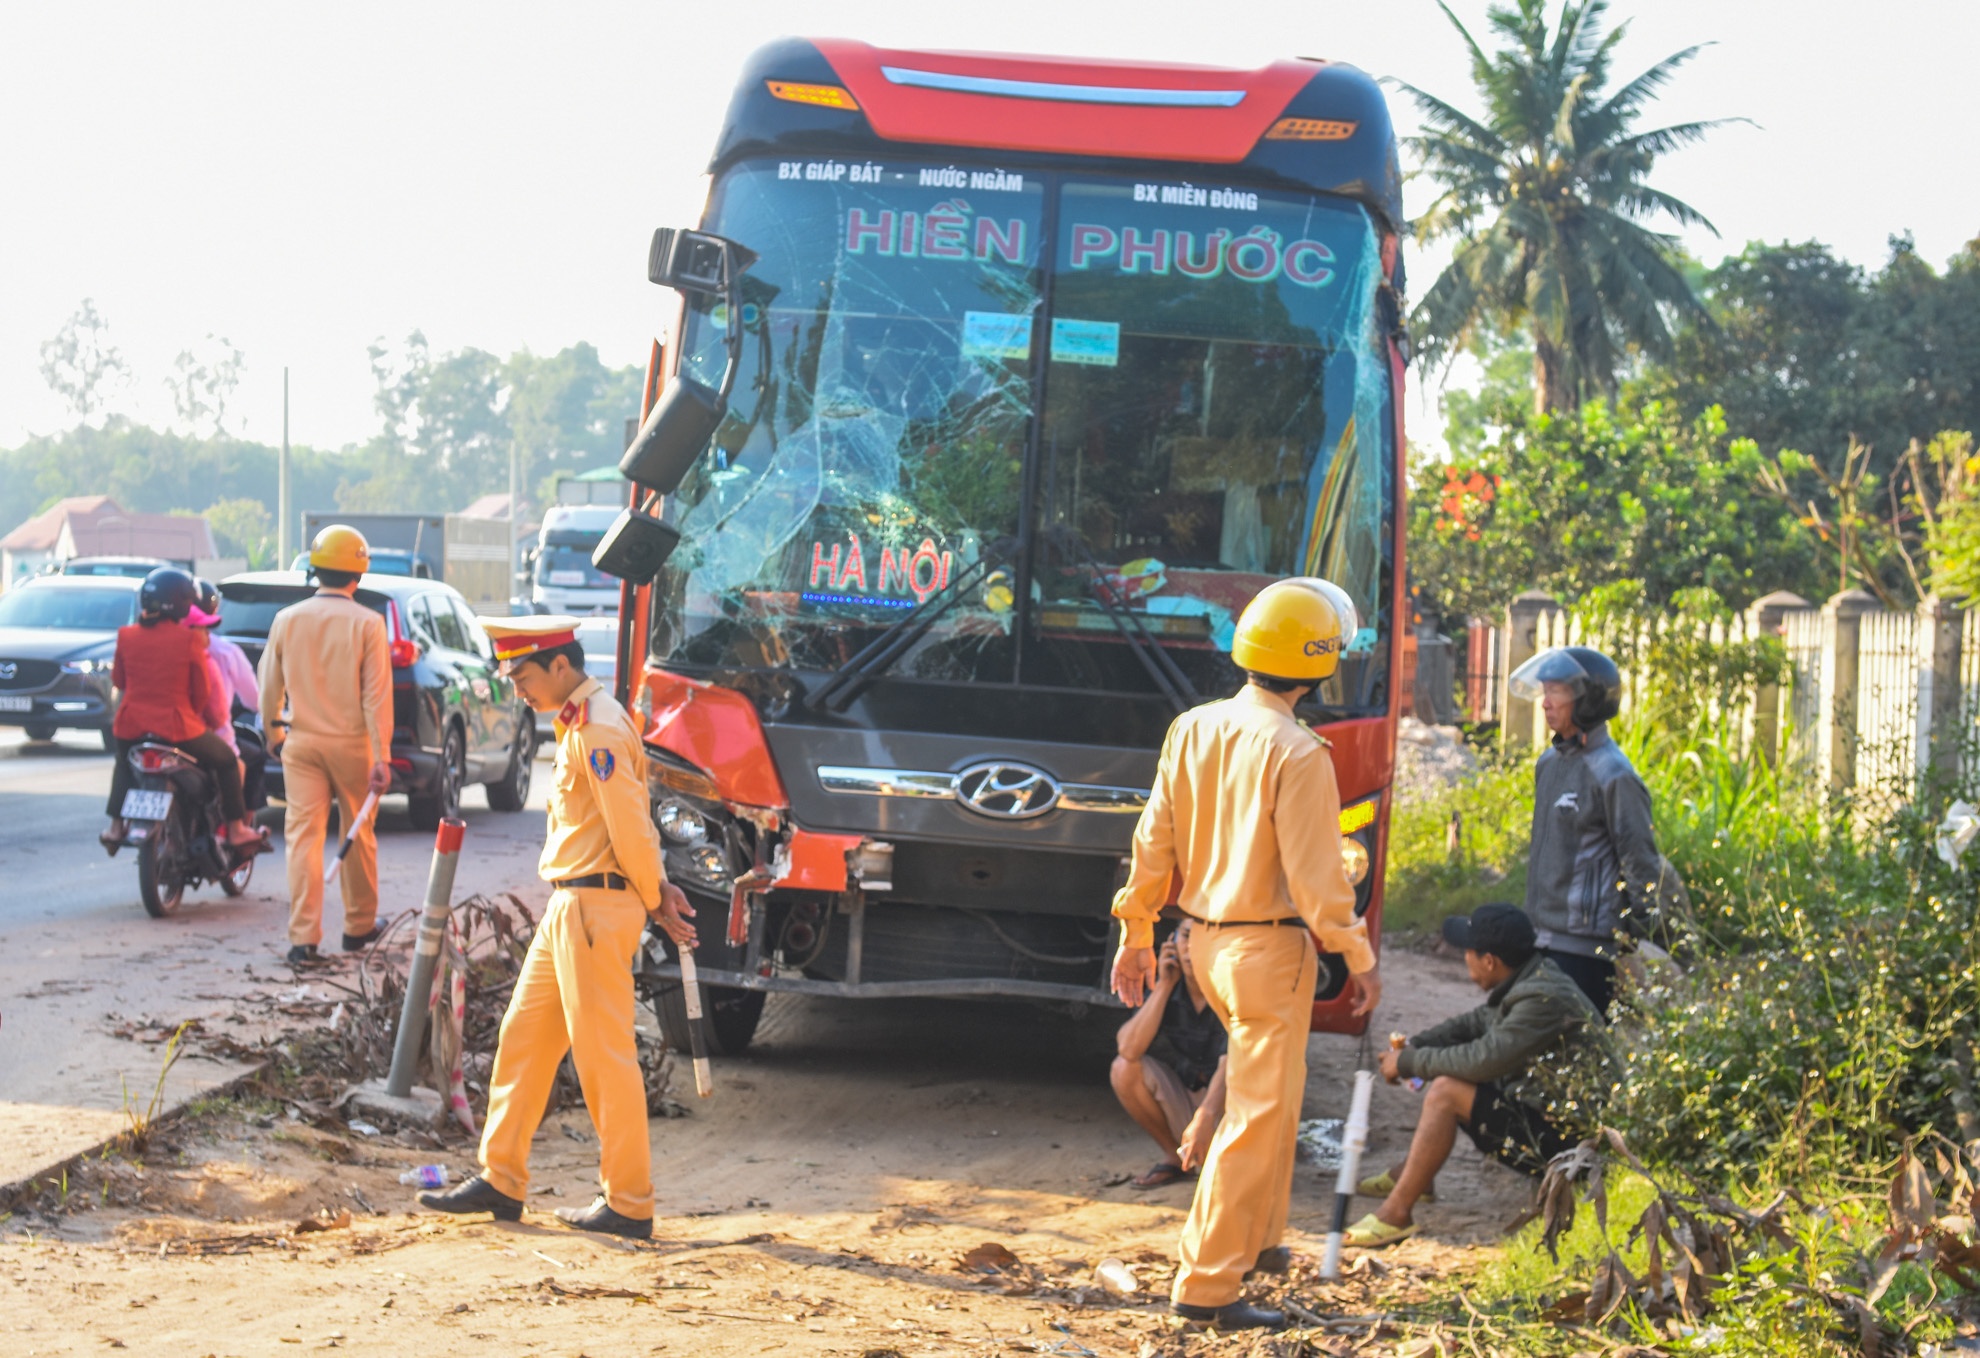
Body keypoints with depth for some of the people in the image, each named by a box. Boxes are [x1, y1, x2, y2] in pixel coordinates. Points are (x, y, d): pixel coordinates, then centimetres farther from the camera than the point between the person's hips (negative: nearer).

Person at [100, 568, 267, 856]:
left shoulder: (127, 635, -3)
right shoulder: (190, 639, -12)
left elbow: (118, 681, 10)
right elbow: (202, 692, -5)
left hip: (130, 726, 4)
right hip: (177, 729, -4)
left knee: (123, 761, 38)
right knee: (226, 761, 20)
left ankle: (115, 826, 34)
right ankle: (236, 829, 20)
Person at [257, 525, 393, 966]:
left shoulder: (287, 620, -1)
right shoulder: (366, 624, -9)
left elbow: (270, 686, 7)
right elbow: (377, 696, -10)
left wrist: (273, 733, 24)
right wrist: (381, 758, -9)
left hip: (302, 743, 1)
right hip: (351, 743, -1)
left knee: (303, 835, -1)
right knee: (358, 835, 14)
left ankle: (303, 938, -9)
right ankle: (359, 926, 27)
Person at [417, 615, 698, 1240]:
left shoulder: (597, 731, -17)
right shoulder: (578, 725, 15)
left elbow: (631, 829, -19)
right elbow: (636, 826, 17)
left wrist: (653, 902, -7)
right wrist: (656, 889, 7)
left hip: (597, 907, -10)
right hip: (568, 907, 10)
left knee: (604, 1054, -5)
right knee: (524, 1036, 13)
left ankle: (629, 1204, 2)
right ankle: (500, 1180, 20)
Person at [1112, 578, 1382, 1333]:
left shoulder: (1192, 731, 3)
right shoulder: (1297, 755, -19)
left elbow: (1154, 843, 7)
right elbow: (1314, 873, -19)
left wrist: (1136, 935, 15)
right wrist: (1358, 959, -10)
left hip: (1206, 943, 8)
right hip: (1271, 948, -8)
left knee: (1268, 1090, 27)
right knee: (1259, 1115, -2)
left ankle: (1257, 1238, 35)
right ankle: (1207, 1284, -3)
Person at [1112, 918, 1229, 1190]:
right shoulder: (1167, 991, -8)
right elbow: (1129, 1049, -22)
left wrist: (1205, 1117, -51)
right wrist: (1164, 985, -23)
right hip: (1181, 1104, 4)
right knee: (1125, 1070, -21)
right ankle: (1174, 1155, -2)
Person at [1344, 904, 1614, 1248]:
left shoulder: (1544, 1000, -25)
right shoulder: (1531, 981, 5)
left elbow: (1483, 1060, -28)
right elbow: (1474, 1024, 19)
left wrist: (1410, 1062, -15)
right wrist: (1413, 1046, 5)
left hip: (1564, 1138, -11)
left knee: (1446, 1092, -21)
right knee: (1447, 1074, 19)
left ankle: (1395, 1215, -18)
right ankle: (1410, 1175, 21)